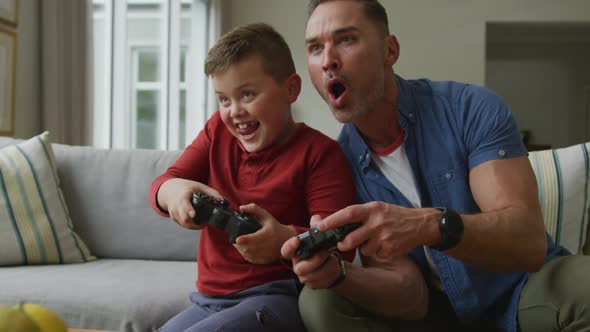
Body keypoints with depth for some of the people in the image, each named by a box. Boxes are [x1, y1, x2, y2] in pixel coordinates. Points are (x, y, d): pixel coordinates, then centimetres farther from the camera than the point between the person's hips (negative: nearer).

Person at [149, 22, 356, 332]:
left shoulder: (318, 152, -9)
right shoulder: (217, 130, 9)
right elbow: (160, 185, 5)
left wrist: (286, 240, -37)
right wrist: (174, 191, -21)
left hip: (277, 297, -6)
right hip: (209, 300, 7)